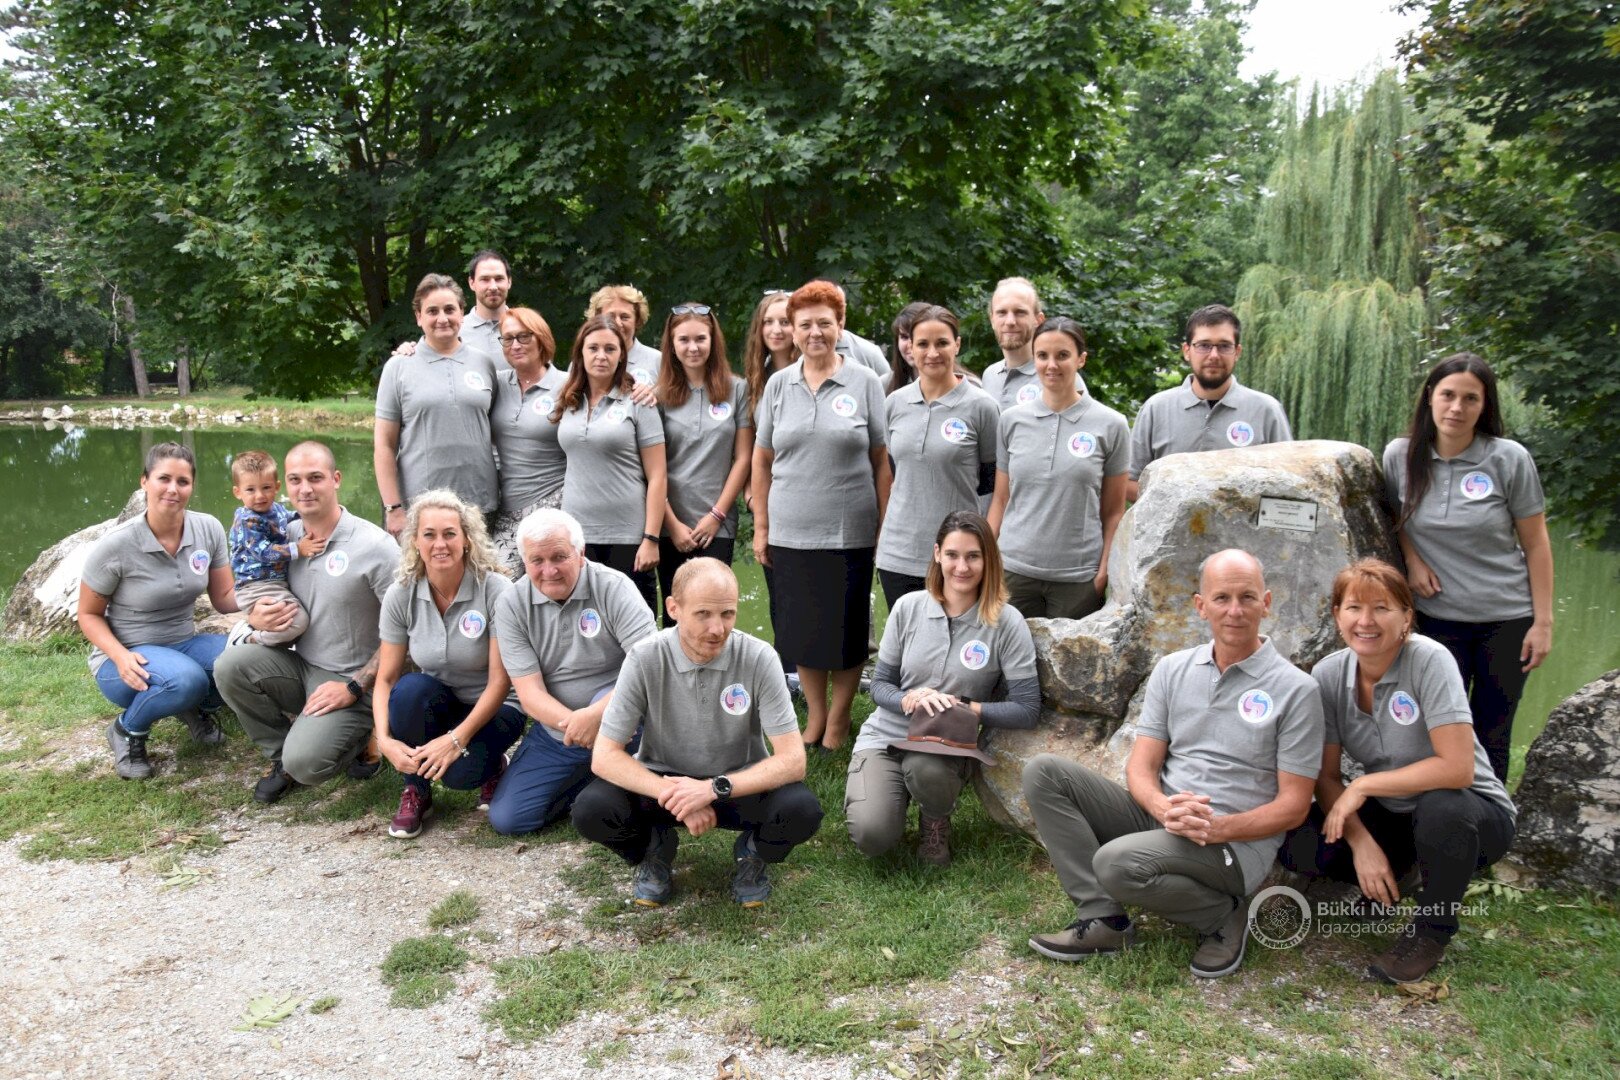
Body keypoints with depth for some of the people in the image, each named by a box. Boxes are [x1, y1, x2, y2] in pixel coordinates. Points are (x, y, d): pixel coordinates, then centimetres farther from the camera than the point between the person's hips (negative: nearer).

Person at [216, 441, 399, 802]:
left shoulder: (376, 547, -15)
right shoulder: (286, 537, 3)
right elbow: (262, 595, 18)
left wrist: (354, 687, -19)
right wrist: (256, 618, -9)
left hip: (353, 682, -6)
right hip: (300, 667, 6)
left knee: (305, 763, -26)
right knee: (230, 665, -20)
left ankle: (358, 739, 9)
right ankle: (281, 756, 2)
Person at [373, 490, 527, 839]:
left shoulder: (496, 591, -19)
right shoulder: (400, 596, -9)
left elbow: (500, 681, -19)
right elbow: (386, 679, -7)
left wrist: (456, 738, -28)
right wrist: (385, 739, -23)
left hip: (492, 708, -3)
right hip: (436, 704, 3)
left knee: (459, 770, -32)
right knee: (410, 688, -31)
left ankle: (491, 767, 7)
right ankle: (415, 791, -6)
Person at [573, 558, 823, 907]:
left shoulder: (758, 658, -19)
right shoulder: (645, 659, -18)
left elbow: (792, 760, -20)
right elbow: (605, 757, -16)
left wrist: (714, 788, -32)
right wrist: (672, 796, -30)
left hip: (740, 784, 0)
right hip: (663, 781, 1)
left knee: (802, 810, -30)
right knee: (592, 810, -27)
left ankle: (754, 853, 6)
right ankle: (654, 849, 7)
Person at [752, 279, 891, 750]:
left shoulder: (865, 383, -1)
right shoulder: (778, 386, 6)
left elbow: (881, 463, 0)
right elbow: (762, 460, 9)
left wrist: (883, 528, -4)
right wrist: (761, 525, 5)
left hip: (850, 533, -2)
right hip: (790, 533, 2)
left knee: (846, 630, 6)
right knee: (800, 627, 10)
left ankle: (839, 718, 25)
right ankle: (815, 714, 28)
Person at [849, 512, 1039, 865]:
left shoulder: (1006, 622, -10)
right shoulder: (908, 607, -3)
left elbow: (1027, 709, -10)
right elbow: (880, 686, 2)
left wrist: (965, 708, -19)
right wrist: (910, 700, -20)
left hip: (948, 745, -1)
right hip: (885, 736, 1)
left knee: (924, 767, -38)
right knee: (871, 836, -24)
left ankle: (936, 822, -1)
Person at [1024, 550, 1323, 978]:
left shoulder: (1296, 689, -6)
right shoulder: (1173, 669, 7)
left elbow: (1293, 805, -6)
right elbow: (1141, 766, 3)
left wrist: (1219, 828, -21)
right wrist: (1164, 808, -20)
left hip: (1235, 843, -5)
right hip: (1159, 819, 6)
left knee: (1117, 862, -33)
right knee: (1044, 771, -12)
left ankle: (1222, 915, -4)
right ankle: (1102, 916, -13)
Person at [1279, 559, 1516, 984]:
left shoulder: (1430, 660, -23)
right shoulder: (1328, 675, -10)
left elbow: (1457, 768, -30)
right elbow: (1326, 776, -6)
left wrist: (1363, 785, -24)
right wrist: (1361, 841, -21)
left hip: (1471, 812, -4)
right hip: (1390, 816, 4)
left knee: (1441, 806, -38)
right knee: (1299, 846, -20)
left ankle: (1432, 930, -8)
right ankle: (1391, 877, 13)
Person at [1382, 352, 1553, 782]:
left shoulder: (1510, 460, -7)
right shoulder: (1399, 456, -3)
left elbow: (1535, 545, -3)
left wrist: (1543, 621, -5)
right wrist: (1411, 558, -4)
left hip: (1506, 620, -1)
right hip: (1437, 618, 1)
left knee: (1491, 738, 6)